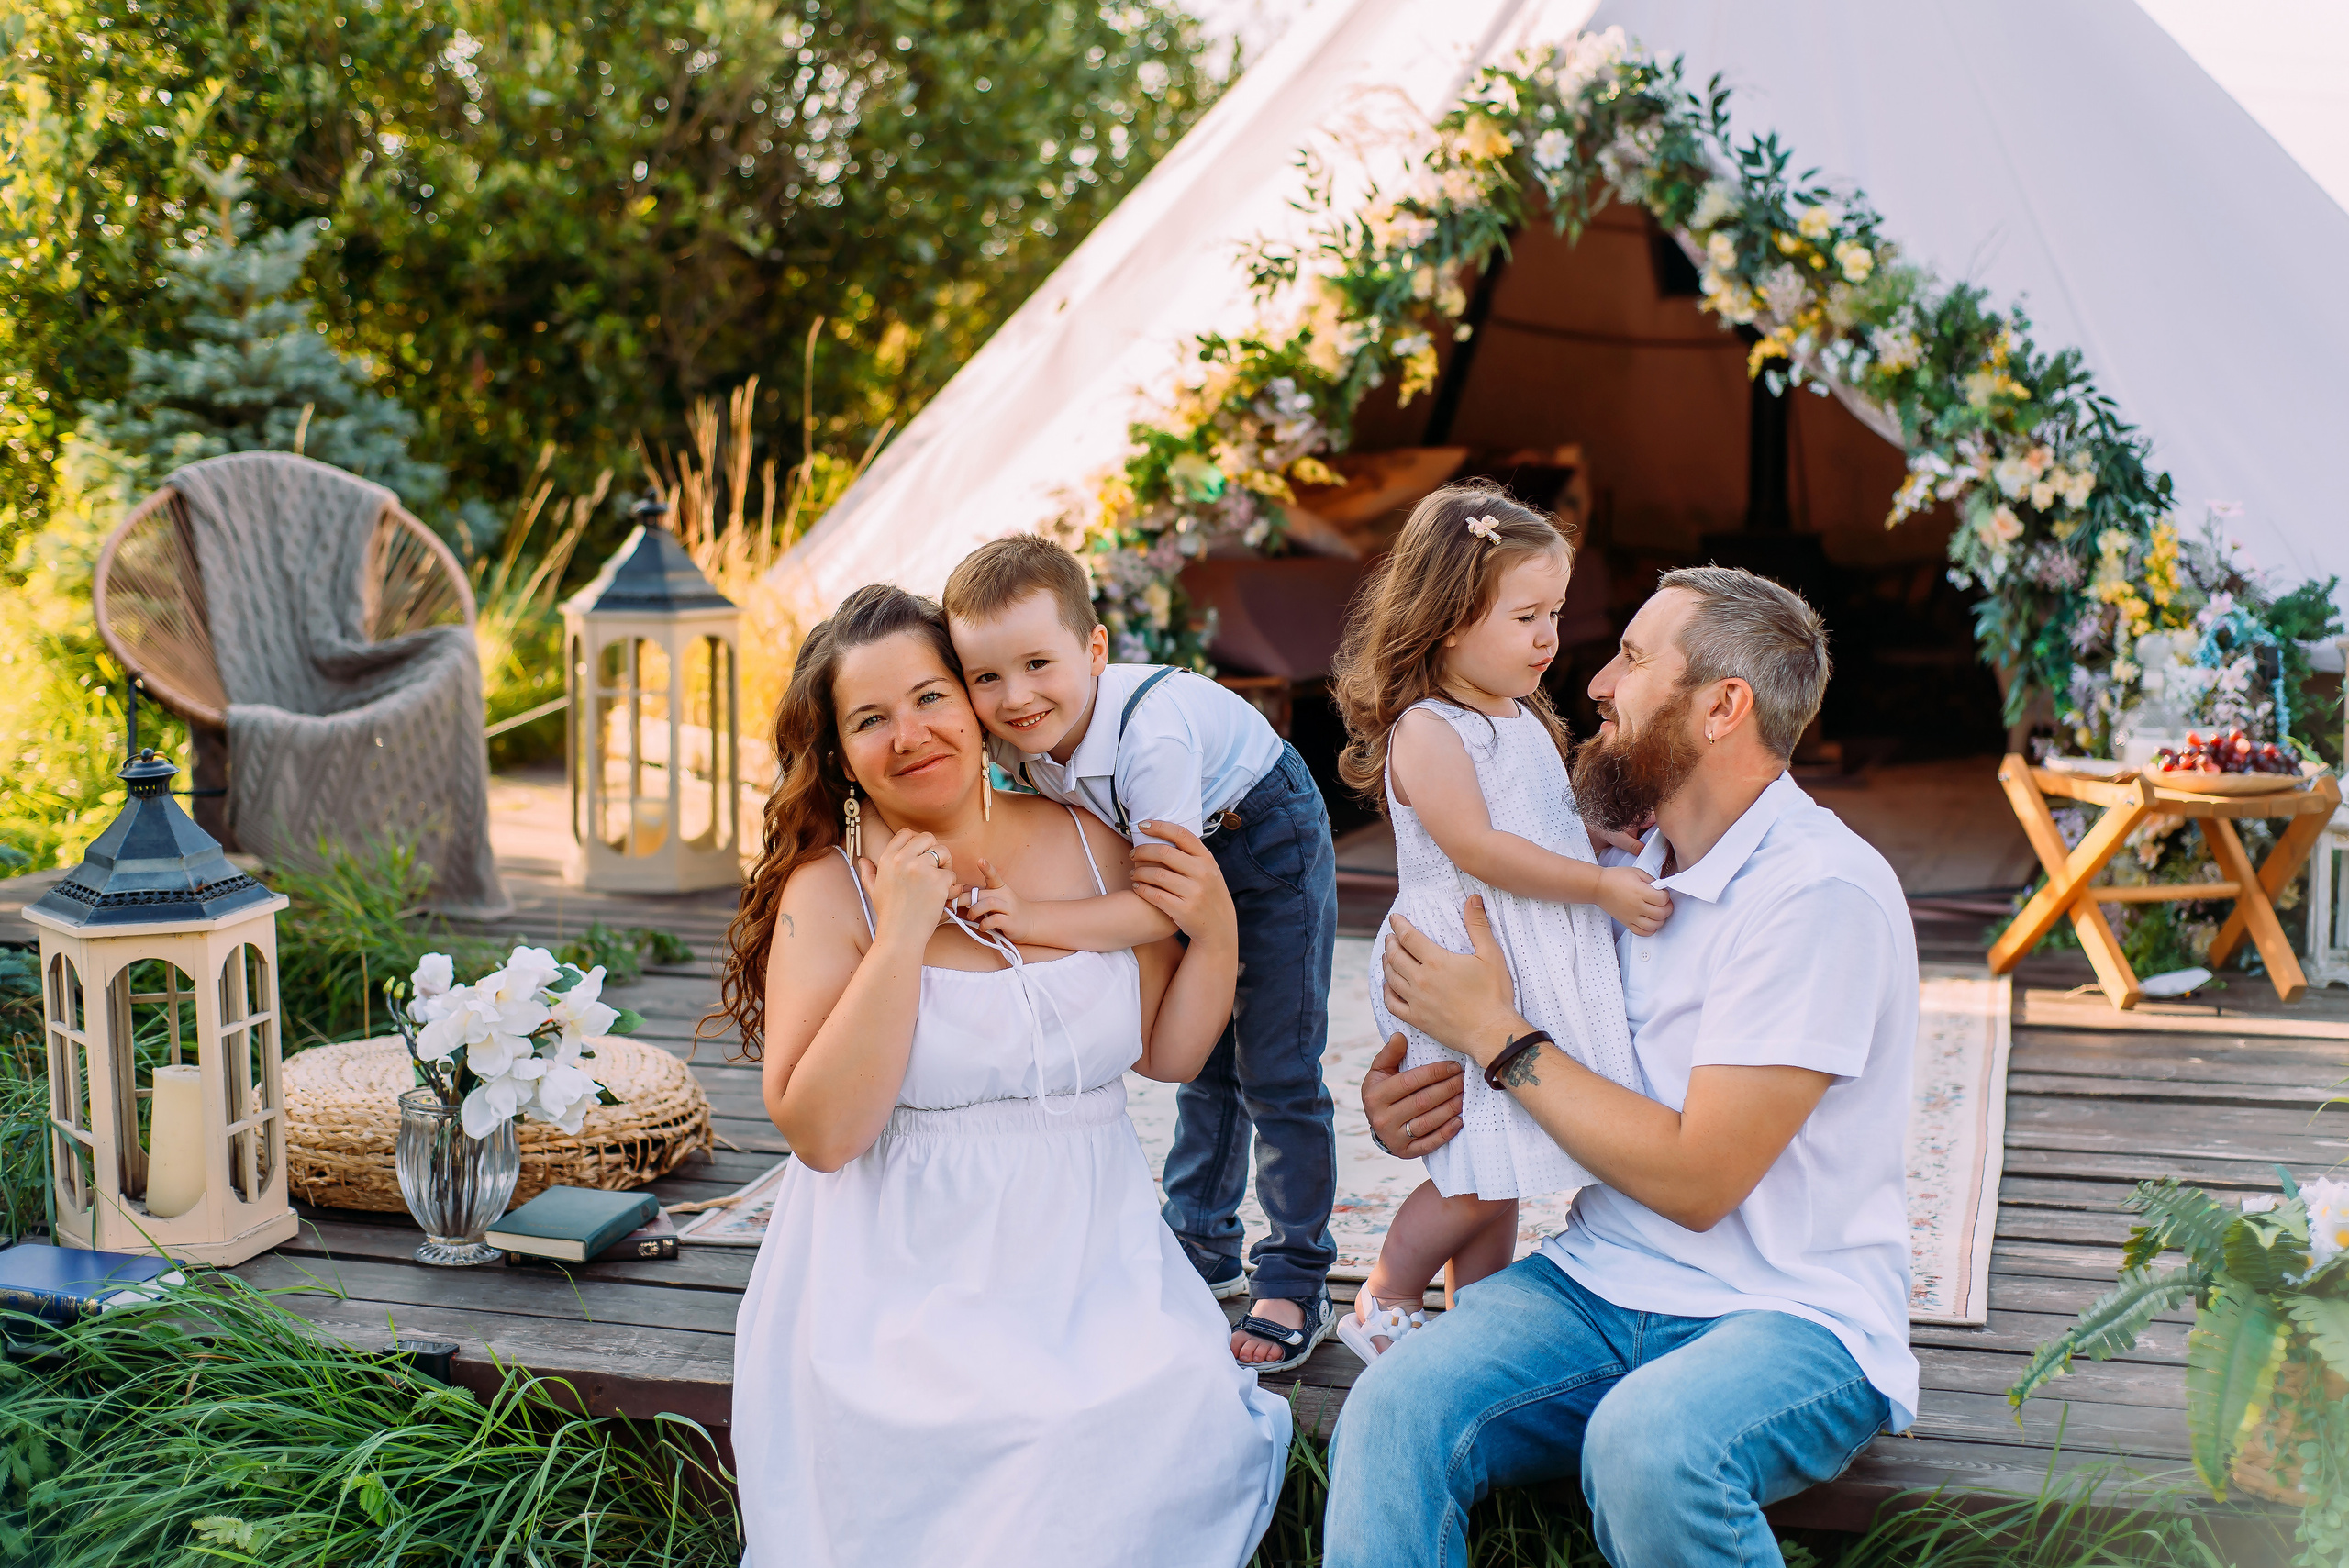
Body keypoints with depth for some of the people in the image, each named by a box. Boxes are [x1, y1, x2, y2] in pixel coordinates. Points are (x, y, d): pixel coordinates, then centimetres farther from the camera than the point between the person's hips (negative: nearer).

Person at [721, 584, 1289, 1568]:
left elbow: (1166, 1054, 16)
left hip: (1090, 1254, 3)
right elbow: (819, 1132, -14)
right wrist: (902, 936, -17)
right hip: (911, 1276, -3)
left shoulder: (1083, 842, 7)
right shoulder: (827, 891, -4)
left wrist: (1215, 936, -2)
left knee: (1191, 1430, -22)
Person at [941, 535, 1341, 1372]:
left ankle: (1295, 1284, 7)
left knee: (1276, 1074, -5)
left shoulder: (1151, 732, -41)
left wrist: (1037, 921, -50)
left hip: (1269, 831, -7)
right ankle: (1202, 1245, 33)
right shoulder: (1020, 738, -20)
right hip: (1187, 846, 7)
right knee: (1201, 1062, 18)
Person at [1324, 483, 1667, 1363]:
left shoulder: (1527, 721, 15)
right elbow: (1477, 849, -22)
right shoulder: (1425, 730, -14)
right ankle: (1378, 1311, 12)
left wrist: (1629, 853, 8)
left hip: (1534, 980, 9)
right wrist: (1601, 886, -20)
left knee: (1499, 1176, 13)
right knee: (1480, 1177, -6)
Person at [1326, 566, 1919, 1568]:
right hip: (1601, 1285, 6)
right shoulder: (1637, 874, 10)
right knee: (1391, 1412, -23)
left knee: (1646, 1448, -37)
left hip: (1793, 1316, -5)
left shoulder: (1822, 893, -14)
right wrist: (1408, 1098, 0)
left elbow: (1696, 1180, -17)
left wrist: (1497, 1034, -10)